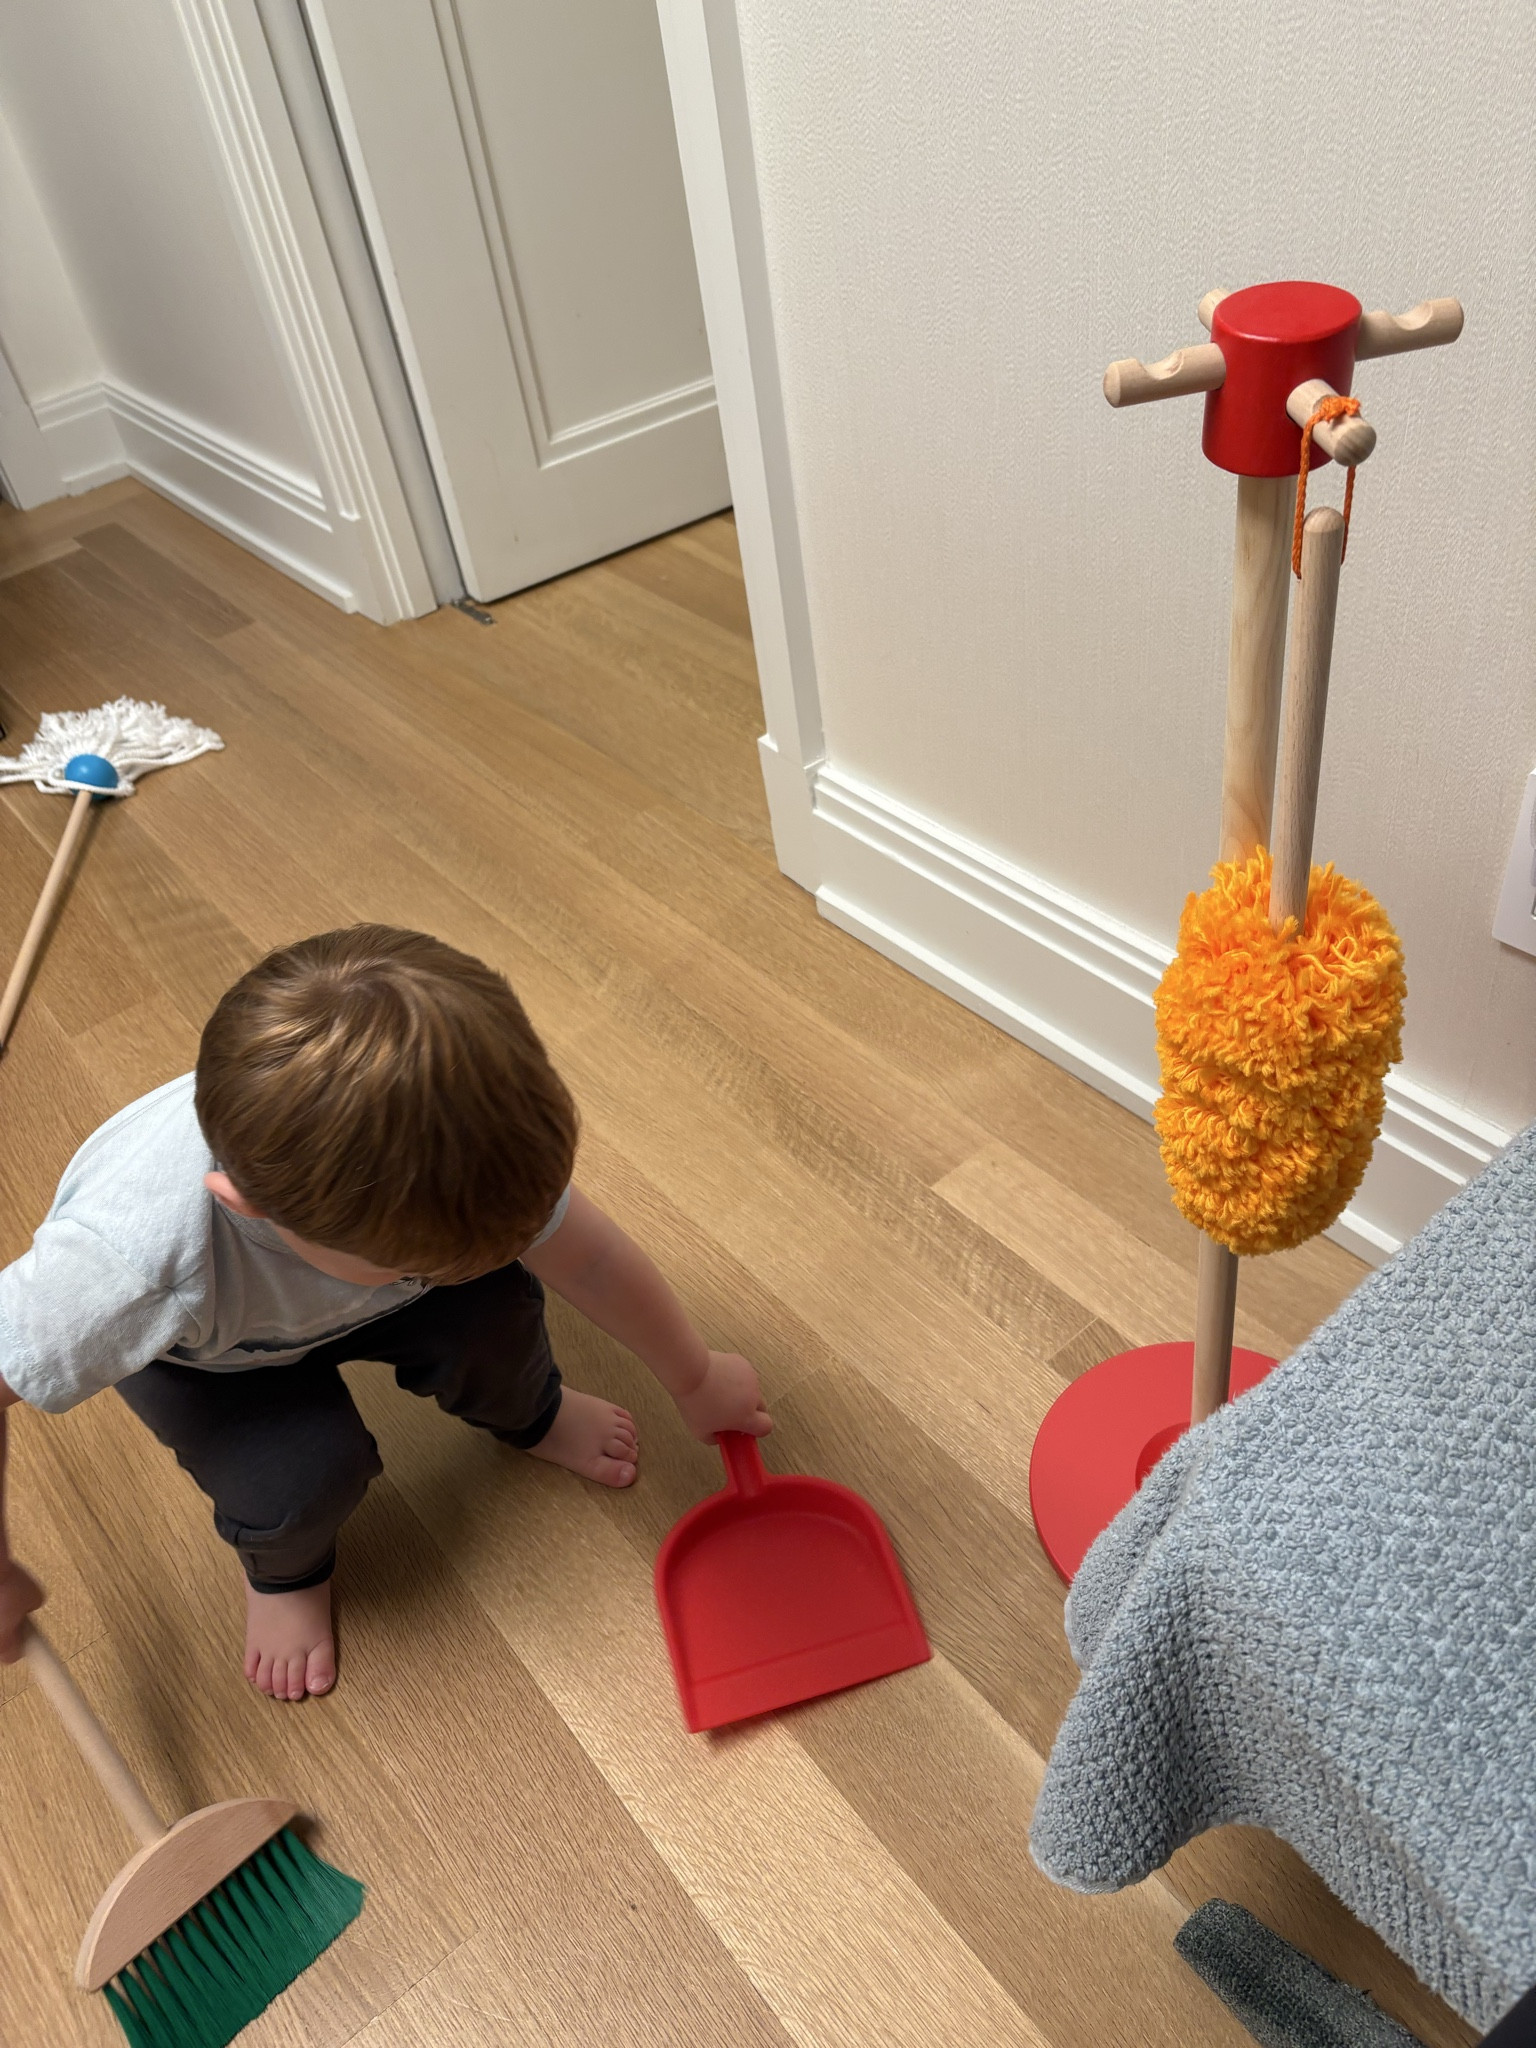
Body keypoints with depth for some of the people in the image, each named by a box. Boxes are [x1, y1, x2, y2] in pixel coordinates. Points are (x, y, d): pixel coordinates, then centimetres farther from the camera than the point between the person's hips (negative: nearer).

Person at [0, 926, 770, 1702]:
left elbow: (586, 1256, -20)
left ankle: (525, 1414, 16)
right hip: (199, 1351, -2)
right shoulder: (141, 1258, -48)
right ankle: (281, 1568, 12)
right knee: (304, 1476, -27)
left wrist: (695, 1380, -4)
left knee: (492, 1303, -22)